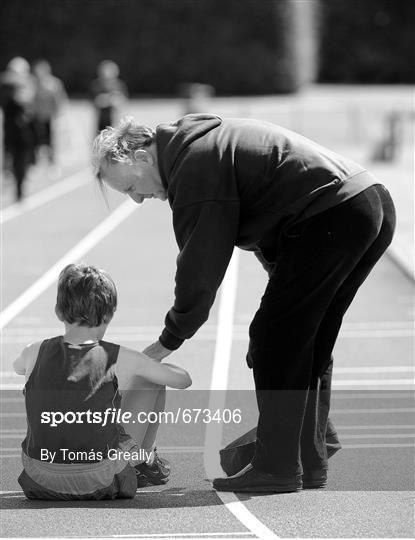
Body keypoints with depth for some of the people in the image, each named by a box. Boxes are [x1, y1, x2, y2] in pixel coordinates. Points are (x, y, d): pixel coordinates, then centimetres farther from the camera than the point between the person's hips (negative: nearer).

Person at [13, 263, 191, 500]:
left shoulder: (36, 352, -5)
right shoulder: (122, 360, -12)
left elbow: (18, 366, 23)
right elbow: (183, 380, 4)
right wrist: (148, 363, 25)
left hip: (40, 479, 3)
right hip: (99, 482, -3)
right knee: (151, 380, 13)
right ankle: (145, 461, 33)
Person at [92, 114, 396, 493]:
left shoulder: (195, 166, -11)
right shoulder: (207, 140, 21)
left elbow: (201, 265, -9)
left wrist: (168, 342, 0)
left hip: (329, 218, -11)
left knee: (275, 341, -5)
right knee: (310, 344, 17)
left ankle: (277, 468, -3)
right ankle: (311, 463, 22)